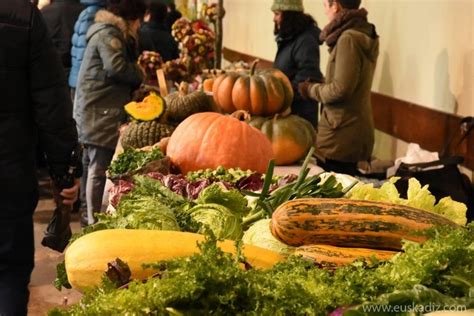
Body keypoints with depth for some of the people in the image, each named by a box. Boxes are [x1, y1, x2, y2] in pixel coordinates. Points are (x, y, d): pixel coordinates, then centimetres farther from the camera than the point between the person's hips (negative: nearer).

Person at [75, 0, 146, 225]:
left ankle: (94, 220, 19)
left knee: (97, 168, 13)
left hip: (98, 114, 11)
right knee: (100, 169, -9)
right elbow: (116, 67, -22)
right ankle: (95, 221, -6)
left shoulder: (112, 33, 23)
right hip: (100, 115, -11)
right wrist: (139, 75, -5)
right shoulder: (109, 34, -10)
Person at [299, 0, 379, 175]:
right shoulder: (363, 34, 13)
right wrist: (317, 87, 11)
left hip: (341, 139, -9)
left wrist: (311, 89, -5)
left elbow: (340, 90, -21)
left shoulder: (348, 38, -17)